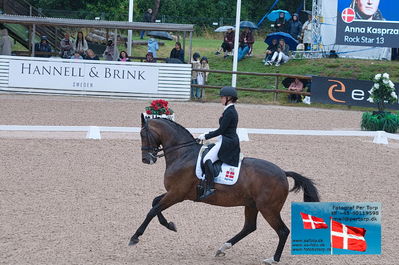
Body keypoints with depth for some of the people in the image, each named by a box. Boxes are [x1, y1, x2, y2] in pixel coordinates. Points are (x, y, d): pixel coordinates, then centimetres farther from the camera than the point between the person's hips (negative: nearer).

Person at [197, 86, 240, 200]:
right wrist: (207, 135, 21)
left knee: (207, 159, -25)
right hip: (230, 141, 11)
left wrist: (206, 136, -13)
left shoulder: (229, 112, -17)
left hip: (227, 142, -11)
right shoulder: (230, 110, 15)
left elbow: (221, 130, -19)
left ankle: (210, 187, -31)